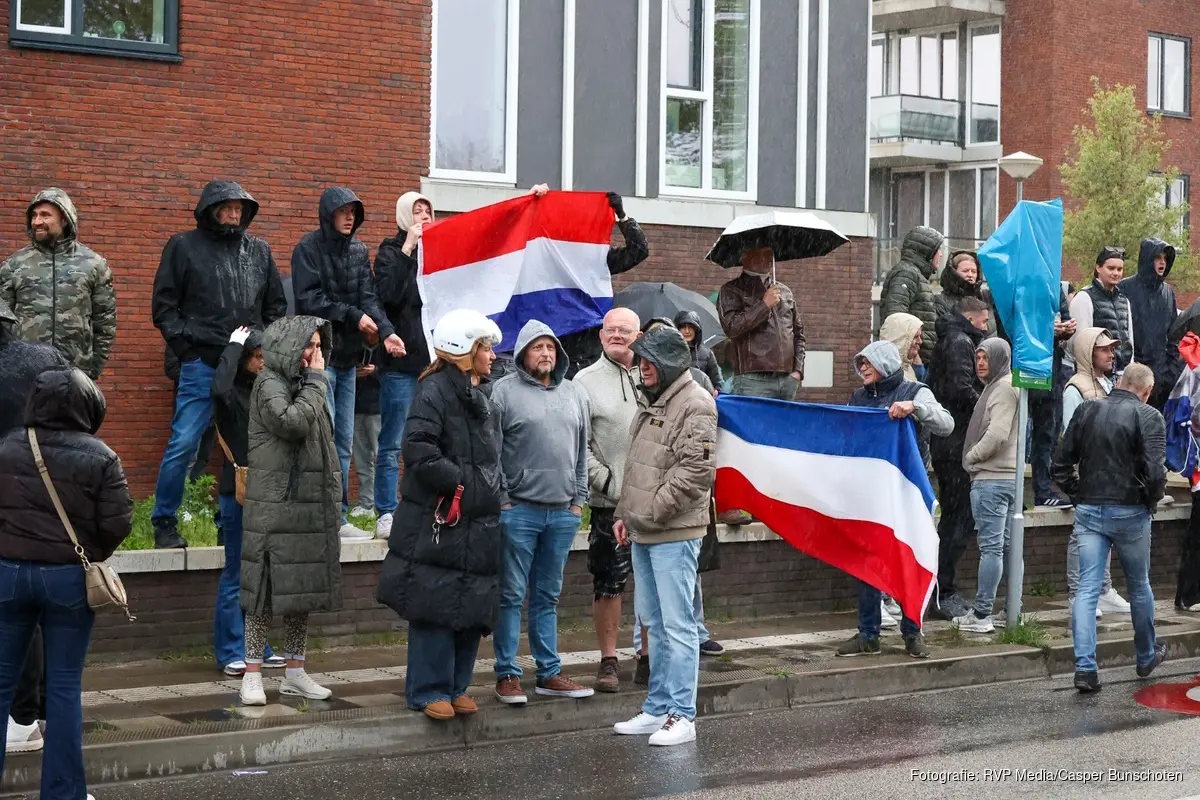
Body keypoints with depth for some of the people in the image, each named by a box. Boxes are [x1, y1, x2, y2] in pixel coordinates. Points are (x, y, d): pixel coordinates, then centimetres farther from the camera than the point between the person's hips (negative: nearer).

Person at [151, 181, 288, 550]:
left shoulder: (259, 250, 14)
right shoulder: (184, 247, 4)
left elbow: (276, 306, 20)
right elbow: (164, 307, 2)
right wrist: (188, 349, -7)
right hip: (202, 366, -4)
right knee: (183, 445, -7)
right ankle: (164, 522, 5)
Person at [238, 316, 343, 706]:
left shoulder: (305, 385, 17)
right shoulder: (270, 385, -9)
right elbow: (292, 422, -27)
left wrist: (333, 492, 16)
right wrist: (315, 380, -16)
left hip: (311, 505, 8)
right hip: (275, 506, -8)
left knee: (303, 588, 10)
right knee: (268, 587, -6)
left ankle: (295, 672, 17)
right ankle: (253, 674, -1)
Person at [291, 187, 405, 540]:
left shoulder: (359, 251, 13)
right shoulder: (309, 248, -5)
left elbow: (368, 298, 5)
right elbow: (310, 299, -13)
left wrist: (386, 331, -11)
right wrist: (353, 316, -15)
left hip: (347, 356, 7)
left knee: (344, 443, 9)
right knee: (325, 438, -10)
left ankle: (339, 518, 14)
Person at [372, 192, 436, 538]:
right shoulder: (392, 251, 1)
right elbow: (388, 294, -16)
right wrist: (407, 249, -16)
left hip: (434, 357, 5)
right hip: (402, 359, -5)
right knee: (392, 444, -3)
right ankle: (386, 516, -1)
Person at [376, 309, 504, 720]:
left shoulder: (482, 397, 20)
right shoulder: (435, 390, -10)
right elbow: (419, 449, -20)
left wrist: (492, 493, 13)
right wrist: (458, 482, -18)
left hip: (478, 523, 9)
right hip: (437, 521, -9)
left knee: (472, 608, 10)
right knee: (435, 607, -5)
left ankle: (456, 686, 19)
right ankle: (429, 691, 3)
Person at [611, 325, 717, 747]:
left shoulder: (695, 404, -12)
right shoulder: (651, 402, 18)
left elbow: (696, 471, -20)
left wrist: (654, 510, -16)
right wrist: (624, 513, 18)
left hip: (674, 534, -10)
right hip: (643, 533, 10)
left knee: (676, 624, -8)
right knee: (654, 622, 15)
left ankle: (681, 716, -5)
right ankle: (658, 708, 23)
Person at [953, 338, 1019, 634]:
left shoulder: (1003, 388, -12)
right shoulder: (998, 386, 20)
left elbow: (997, 434, -22)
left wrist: (971, 457, -10)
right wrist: (975, 458, 12)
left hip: (991, 479, -11)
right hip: (1008, 477, 11)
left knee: (991, 548, -9)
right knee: (1006, 546, 12)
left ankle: (981, 615, -8)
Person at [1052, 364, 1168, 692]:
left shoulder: (1087, 411, 4)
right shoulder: (1148, 417, -9)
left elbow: (1061, 463, 6)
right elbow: (1155, 472, -18)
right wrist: (1152, 501, -1)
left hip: (1089, 510, 3)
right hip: (1129, 513, -3)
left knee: (1087, 589, 1)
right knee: (1139, 587, 16)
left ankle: (1084, 668, -7)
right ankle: (1146, 658, 33)